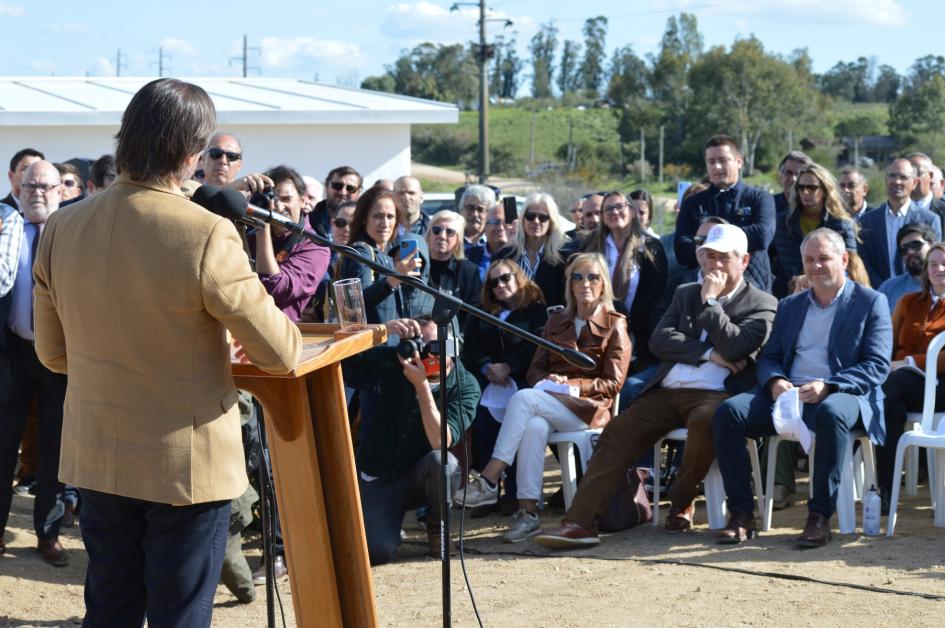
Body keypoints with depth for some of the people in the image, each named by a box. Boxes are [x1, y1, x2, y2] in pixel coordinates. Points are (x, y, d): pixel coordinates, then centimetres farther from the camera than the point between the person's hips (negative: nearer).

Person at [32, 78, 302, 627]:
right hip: (187, 465, -5)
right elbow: (281, 354, -15)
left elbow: (52, 353, 8)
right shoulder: (207, 235, -20)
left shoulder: (62, 228, -3)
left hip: (97, 460, 5)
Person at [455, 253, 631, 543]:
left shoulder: (614, 325, 8)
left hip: (588, 407, -4)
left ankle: (489, 481, -36)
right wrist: (546, 381, -7)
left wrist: (572, 385, -14)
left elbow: (613, 383, 0)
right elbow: (535, 368, 17)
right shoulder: (556, 321, 22)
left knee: (524, 398, -32)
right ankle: (528, 512, -42)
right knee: (534, 426, -36)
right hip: (551, 402, 4)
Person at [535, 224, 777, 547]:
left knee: (705, 421, -38)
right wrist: (707, 354, -4)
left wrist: (710, 301, -3)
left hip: (713, 395, -4)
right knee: (617, 430, -18)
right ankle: (580, 523, -24)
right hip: (667, 392, 4)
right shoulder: (685, 293, 23)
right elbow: (659, 340, 8)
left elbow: (733, 348, -8)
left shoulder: (761, 304, 8)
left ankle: (681, 504, -12)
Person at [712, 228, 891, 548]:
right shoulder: (789, 306, 23)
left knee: (830, 413, -41)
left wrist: (827, 386, -19)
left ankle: (820, 516, -32)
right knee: (728, 412, -23)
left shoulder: (871, 302, 8)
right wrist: (775, 381, -7)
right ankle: (741, 514, -20)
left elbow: (877, 366, -3)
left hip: (841, 394, -4)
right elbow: (768, 358, 19)